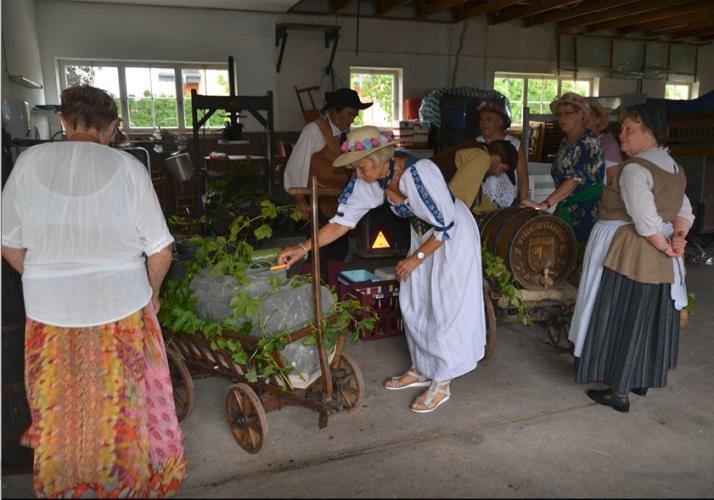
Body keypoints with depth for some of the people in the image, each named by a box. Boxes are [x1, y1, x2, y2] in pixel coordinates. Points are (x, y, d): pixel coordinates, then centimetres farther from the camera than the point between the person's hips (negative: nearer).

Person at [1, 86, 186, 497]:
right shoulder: (128, 167, -8)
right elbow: (160, 251, -7)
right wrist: (152, 293, 10)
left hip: (48, 311, 2)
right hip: (121, 309, -2)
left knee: (60, 411, 20)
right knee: (125, 406, 16)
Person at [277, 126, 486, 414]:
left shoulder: (418, 173, -34)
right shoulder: (367, 181, -13)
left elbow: (446, 225, -26)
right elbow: (343, 219, -10)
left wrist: (416, 257, -18)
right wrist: (304, 248, -17)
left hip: (453, 236, -7)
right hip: (424, 235, 8)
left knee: (446, 306, -3)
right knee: (414, 302, 11)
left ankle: (441, 384, 10)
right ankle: (421, 370, 28)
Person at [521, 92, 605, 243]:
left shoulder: (589, 142, -11)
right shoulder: (565, 143, 12)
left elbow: (576, 178, -22)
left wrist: (545, 204, -30)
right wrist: (558, 209, 8)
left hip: (588, 210, -7)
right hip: (567, 210, 7)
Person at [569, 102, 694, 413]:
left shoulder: (633, 169, -19)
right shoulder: (674, 168, 10)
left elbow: (645, 221, -25)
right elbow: (684, 211, 7)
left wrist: (665, 246, -12)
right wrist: (677, 238, -7)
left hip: (626, 254, -9)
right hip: (659, 262, 9)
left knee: (620, 318, 3)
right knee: (649, 317, 20)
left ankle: (618, 392, 13)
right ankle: (642, 380, 36)